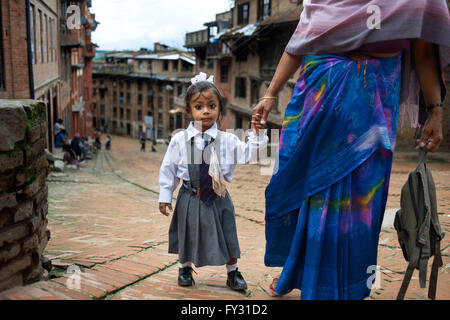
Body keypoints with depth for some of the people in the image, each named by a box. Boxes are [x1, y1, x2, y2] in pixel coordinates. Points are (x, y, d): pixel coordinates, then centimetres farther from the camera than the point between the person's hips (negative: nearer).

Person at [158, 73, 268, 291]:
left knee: (226, 236, 11)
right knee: (188, 235, 16)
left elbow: (248, 154, -7)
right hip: (190, 197, 0)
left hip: (218, 198, 1)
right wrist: (165, 195, 1)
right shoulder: (179, 140, -8)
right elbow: (168, 168, -1)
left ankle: (232, 272, 33)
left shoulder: (228, 140, -7)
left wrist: (257, 133, -19)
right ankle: (185, 267, 42)